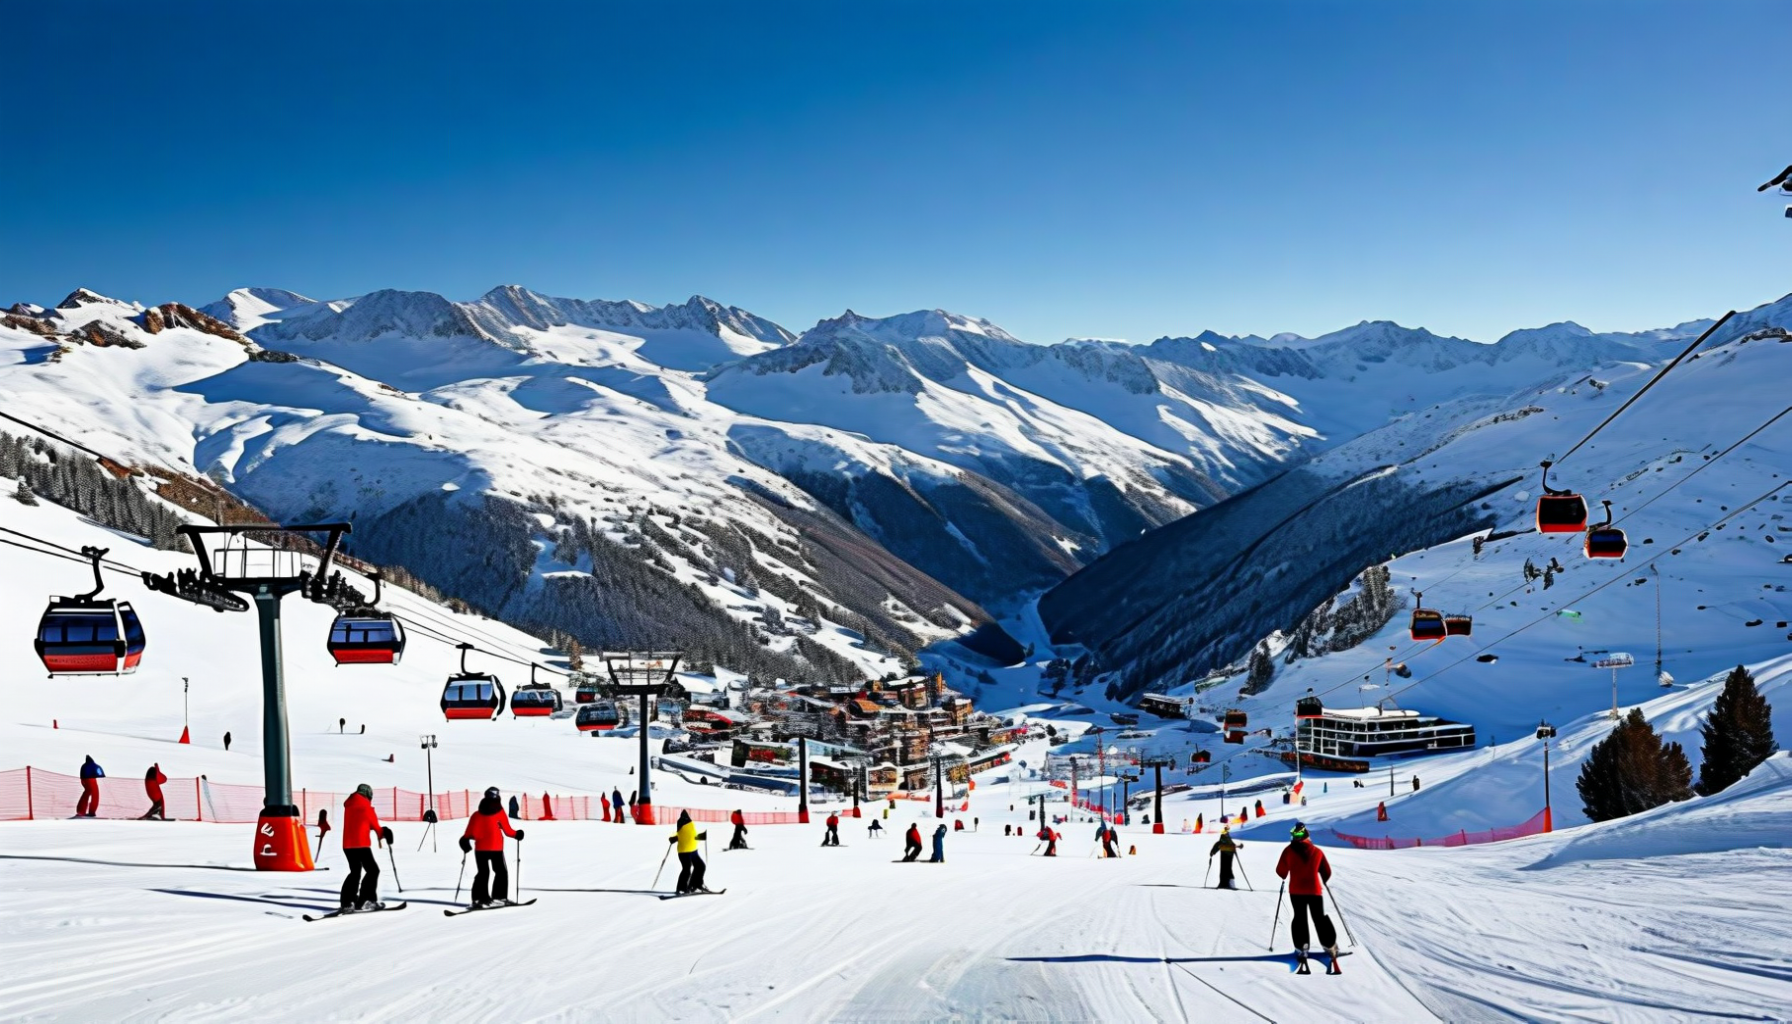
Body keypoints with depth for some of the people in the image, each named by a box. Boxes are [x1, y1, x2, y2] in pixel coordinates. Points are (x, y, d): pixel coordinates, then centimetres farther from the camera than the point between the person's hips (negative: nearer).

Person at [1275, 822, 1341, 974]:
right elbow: (1327, 872, 9)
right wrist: (1323, 881, 29)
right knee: (1320, 917, 10)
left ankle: (1301, 947, -4)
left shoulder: (1289, 851, -5)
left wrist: (1285, 876, 20)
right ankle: (1330, 945, 7)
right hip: (1315, 890, 1)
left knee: (1300, 917, 7)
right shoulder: (1317, 851, 1)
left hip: (1296, 890, -1)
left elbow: (1281, 871, -3)